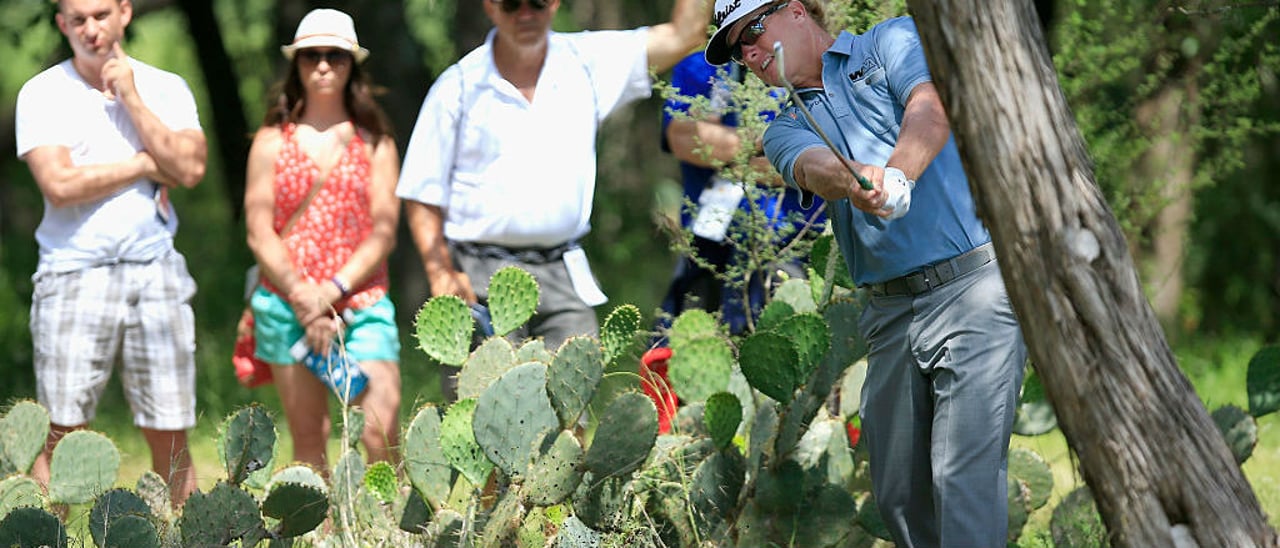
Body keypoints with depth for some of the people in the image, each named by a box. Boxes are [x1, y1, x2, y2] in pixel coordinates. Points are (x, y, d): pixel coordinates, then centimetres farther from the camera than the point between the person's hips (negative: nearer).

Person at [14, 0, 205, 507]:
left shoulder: (165, 88, 11)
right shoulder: (42, 94, 3)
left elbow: (190, 169, -5)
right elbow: (59, 185, -11)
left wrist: (131, 98, -5)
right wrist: (150, 164, -4)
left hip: (155, 270, 2)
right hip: (73, 276, -2)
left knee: (170, 436, 3)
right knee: (61, 436, -5)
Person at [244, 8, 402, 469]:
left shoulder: (375, 143, 9)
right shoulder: (273, 140, 9)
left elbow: (383, 232, 2)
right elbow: (260, 233, 2)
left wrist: (333, 290, -12)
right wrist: (304, 298, -9)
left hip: (361, 301, -1)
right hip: (287, 305, 1)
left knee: (381, 433, -15)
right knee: (309, 442, 2)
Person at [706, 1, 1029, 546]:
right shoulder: (787, 130, 18)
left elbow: (931, 109, -13)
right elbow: (812, 165, -7)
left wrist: (897, 173, -34)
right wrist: (852, 180, -32)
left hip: (973, 283, -6)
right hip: (890, 313, 6)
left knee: (964, 474, -14)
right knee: (896, 490, 4)